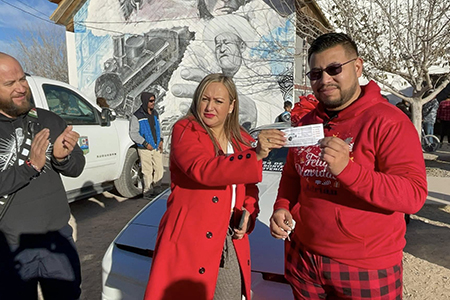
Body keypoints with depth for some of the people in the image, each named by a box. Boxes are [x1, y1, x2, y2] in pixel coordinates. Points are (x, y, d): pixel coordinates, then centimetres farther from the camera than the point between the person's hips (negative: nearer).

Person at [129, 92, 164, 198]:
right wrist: (145, 143, -14)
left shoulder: (155, 113, 13)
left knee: (159, 170, 7)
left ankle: (157, 189, 24)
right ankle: (148, 192, 15)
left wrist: (160, 140, 7)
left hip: (157, 147, 6)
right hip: (145, 149, -5)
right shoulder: (137, 116, -7)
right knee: (147, 172, -1)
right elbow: (133, 133, -8)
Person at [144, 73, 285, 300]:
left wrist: (248, 215, -3)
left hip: (231, 241, 5)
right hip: (189, 239, -4)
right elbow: (203, 170, -26)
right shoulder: (184, 130, -7)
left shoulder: (242, 140, 10)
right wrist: (254, 155, -35)